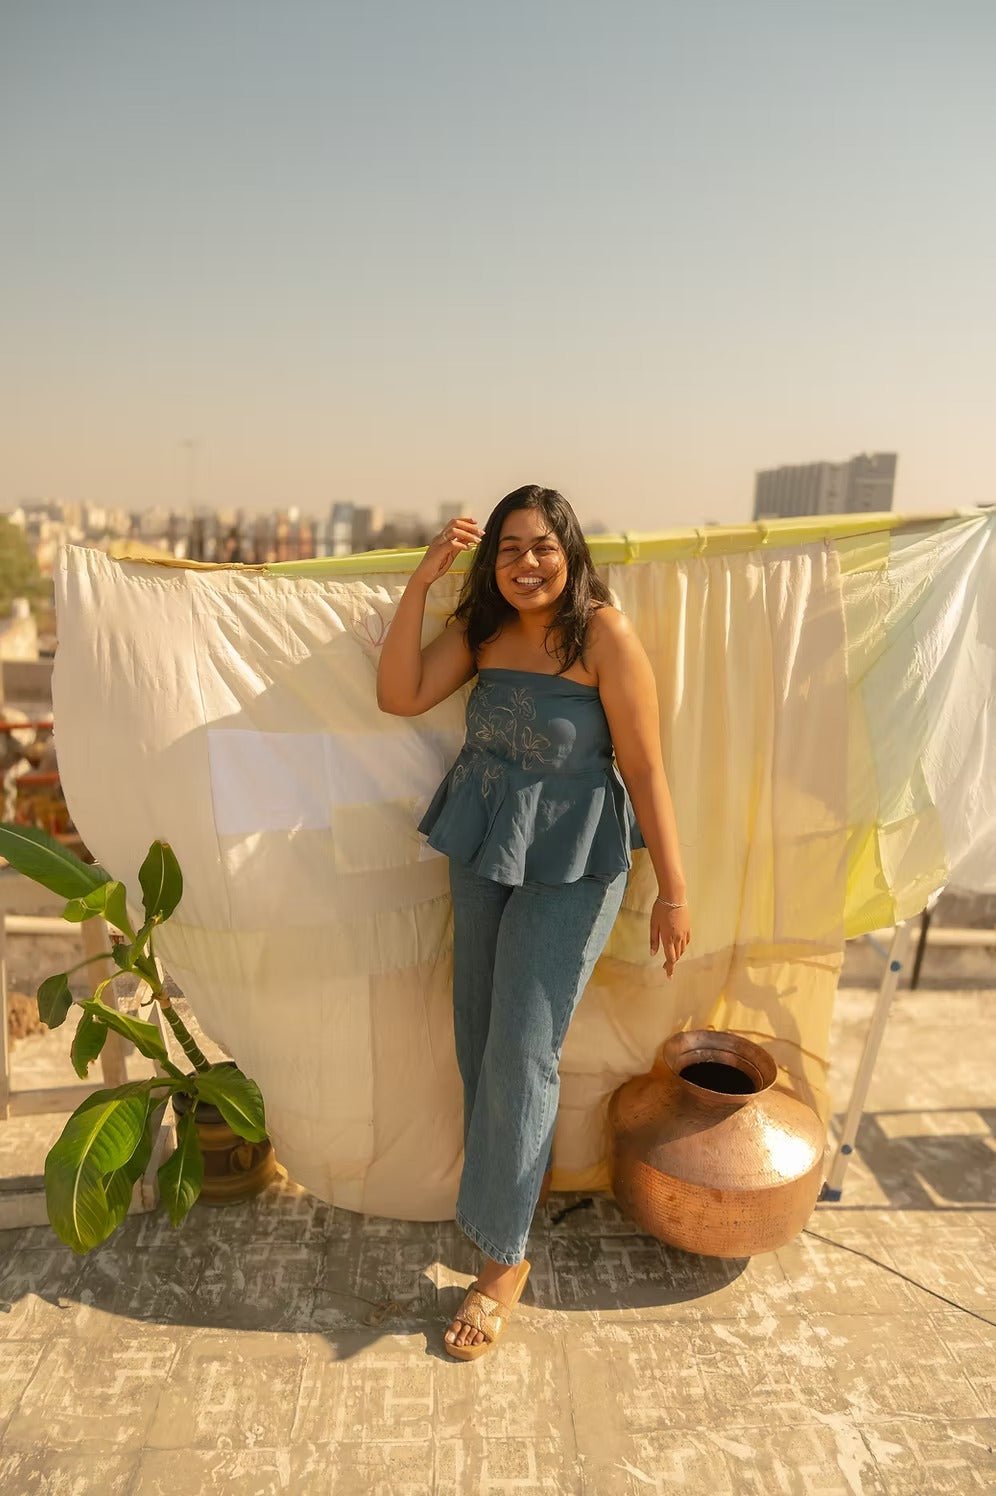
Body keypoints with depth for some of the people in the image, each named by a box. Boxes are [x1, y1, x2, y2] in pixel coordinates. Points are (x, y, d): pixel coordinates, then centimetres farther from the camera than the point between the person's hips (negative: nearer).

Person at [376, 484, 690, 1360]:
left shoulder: (605, 637, -16)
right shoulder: (480, 628, 1)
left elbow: (645, 769, -15)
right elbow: (401, 696, -7)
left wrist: (673, 892, -14)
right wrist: (423, 580, -13)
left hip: (570, 867, -6)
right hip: (480, 851, 6)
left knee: (520, 1050, -2)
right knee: (479, 1036, 16)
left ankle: (504, 1255, 18)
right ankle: (513, 1177, 43)